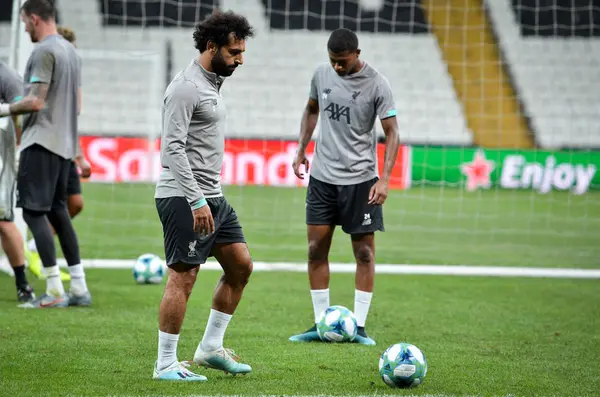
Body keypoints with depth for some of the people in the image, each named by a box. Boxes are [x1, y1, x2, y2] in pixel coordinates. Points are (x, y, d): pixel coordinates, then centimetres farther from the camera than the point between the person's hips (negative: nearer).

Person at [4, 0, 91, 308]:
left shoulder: (43, 51, -12)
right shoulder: (70, 51, 17)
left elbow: (36, 101, -18)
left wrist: (5, 109, -6)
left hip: (41, 142, -9)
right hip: (65, 143, 9)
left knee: (33, 211, -8)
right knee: (57, 211, 14)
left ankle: (54, 291, -13)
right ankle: (79, 289, 12)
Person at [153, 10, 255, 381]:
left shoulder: (213, 84, 16)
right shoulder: (186, 87, -15)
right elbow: (173, 149, -21)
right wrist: (197, 201, -25)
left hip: (212, 197, 10)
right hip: (185, 197, -10)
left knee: (241, 265, 9)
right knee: (183, 277, -7)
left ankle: (211, 347, 17)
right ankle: (166, 364, -1)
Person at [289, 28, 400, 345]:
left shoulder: (376, 84, -12)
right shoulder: (322, 74, 1)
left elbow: (391, 132, -11)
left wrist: (384, 179, -19)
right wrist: (301, 150, 14)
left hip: (360, 178, -4)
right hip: (322, 176, 4)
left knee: (364, 253, 0)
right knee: (316, 250, 2)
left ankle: (358, 327, 6)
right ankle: (321, 325, 9)